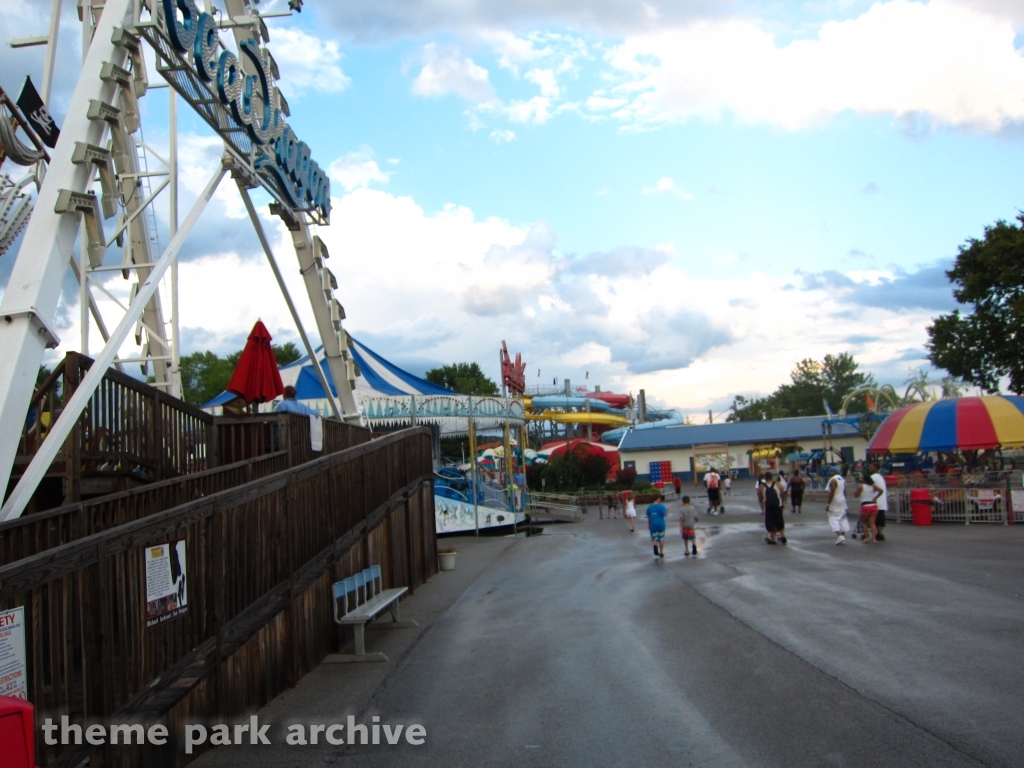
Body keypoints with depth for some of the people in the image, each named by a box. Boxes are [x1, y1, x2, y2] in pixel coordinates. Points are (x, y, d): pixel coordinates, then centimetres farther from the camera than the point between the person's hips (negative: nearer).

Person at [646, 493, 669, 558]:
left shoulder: (649, 507, 1)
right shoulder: (661, 506, -11)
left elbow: (648, 516, 6)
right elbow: (665, 514, -17)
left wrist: (648, 524, 17)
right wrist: (668, 511, 5)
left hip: (653, 525, 2)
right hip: (661, 525, -2)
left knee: (654, 538, 9)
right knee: (661, 539, 13)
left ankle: (655, 545, -23)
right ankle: (661, 553, 18)